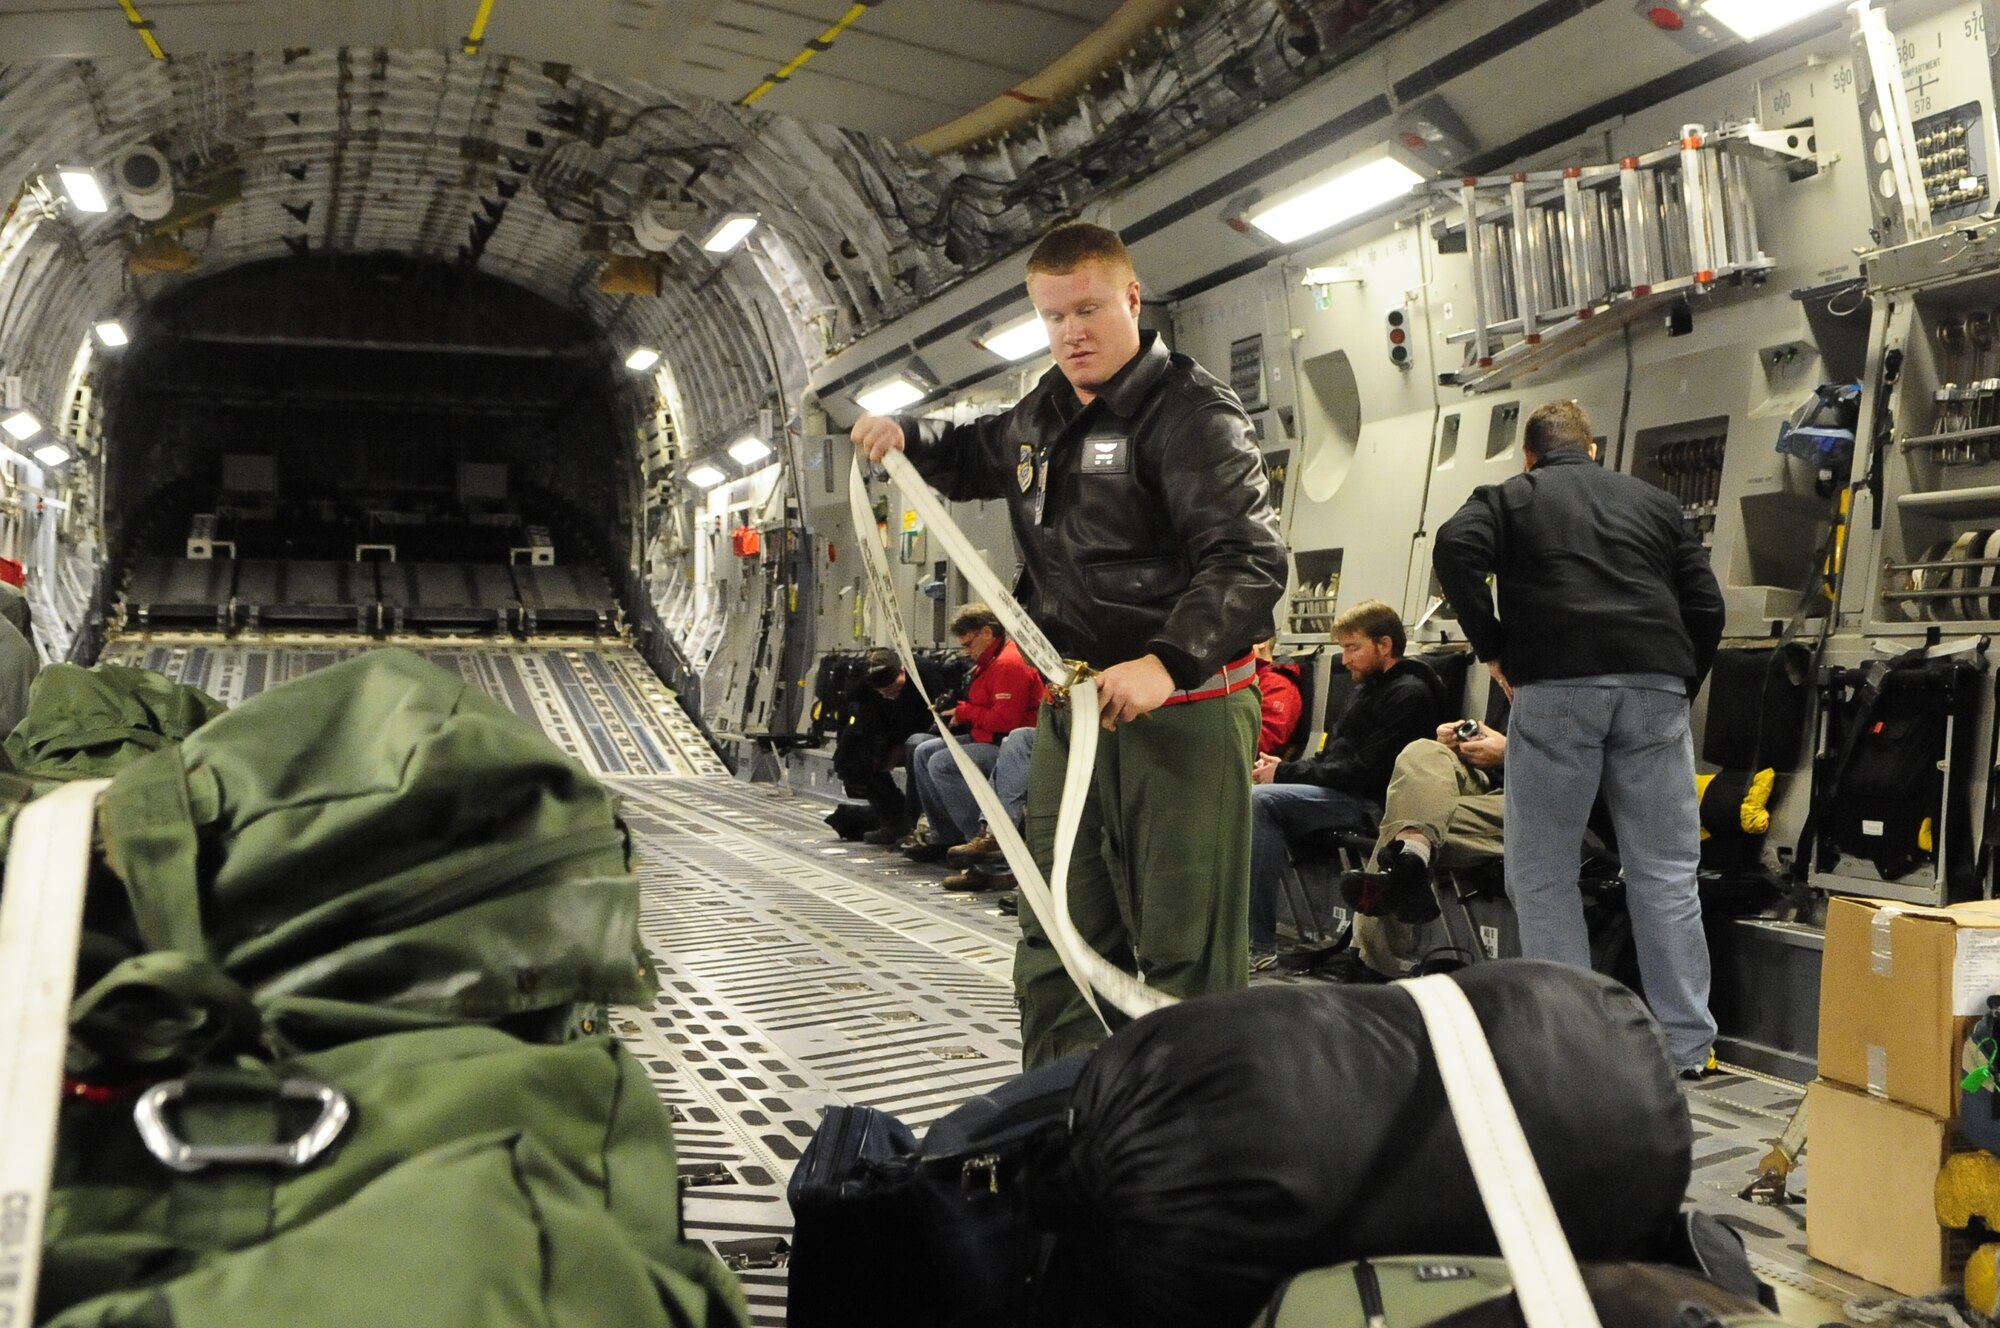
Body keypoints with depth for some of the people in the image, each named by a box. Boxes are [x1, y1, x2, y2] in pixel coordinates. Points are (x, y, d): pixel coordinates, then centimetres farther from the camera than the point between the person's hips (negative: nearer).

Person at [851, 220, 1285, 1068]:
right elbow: (975, 459, 37)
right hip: (1073, 703, 8)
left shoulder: (1192, 411, -11)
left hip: (1184, 705, -8)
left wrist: (1168, 662, -37)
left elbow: (1250, 560, -23)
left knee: (1186, 950, -4)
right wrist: (907, 438, 15)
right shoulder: (1045, 414, 14)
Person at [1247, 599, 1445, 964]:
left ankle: (1260, 944, -26)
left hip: (1371, 804, -10)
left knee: (1262, 800, -26)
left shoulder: (1410, 694, -10)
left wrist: (1287, 773, -14)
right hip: (1343, 794, 10)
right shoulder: (1367, 689, 21)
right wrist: (1283, 768, 2)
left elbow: (1366, 771, -18)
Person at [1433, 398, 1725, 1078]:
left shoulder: (1506, 497, 16)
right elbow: (1705, 604, 15)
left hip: (1556, 686, -3)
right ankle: (1686, 1044, 11)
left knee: (1542, 872, 6)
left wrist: (1493, 650, 0)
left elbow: (1455, 548, -6)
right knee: (1666, 873, 7)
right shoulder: (1653, 500, 24)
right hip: (1655, 687, 3)